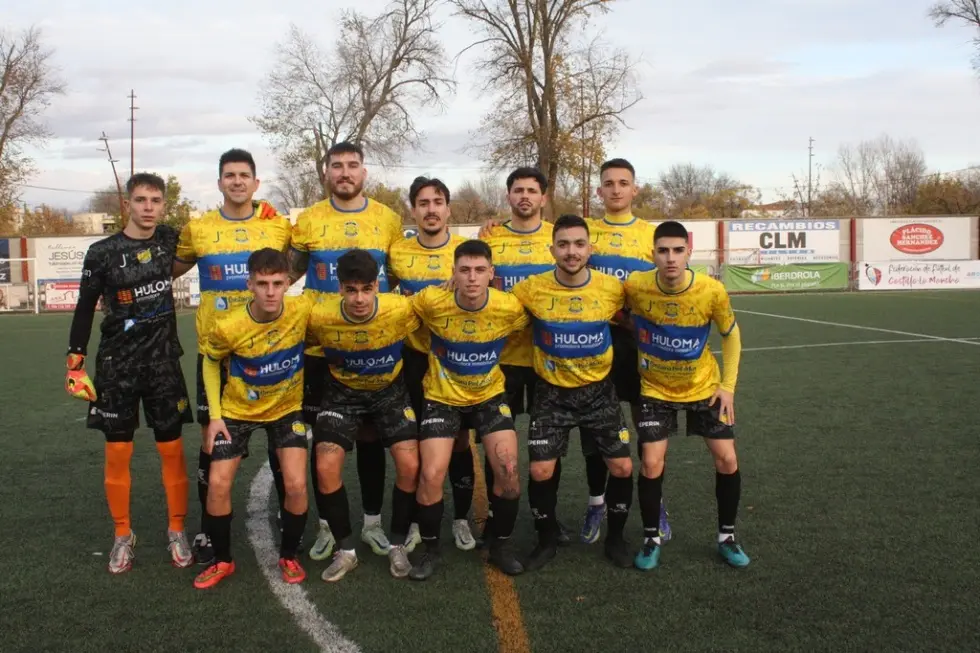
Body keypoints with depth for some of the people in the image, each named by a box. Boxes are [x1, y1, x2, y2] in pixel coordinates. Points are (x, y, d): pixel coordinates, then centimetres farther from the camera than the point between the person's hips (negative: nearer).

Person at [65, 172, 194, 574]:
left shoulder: (172, 240, 0)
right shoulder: (102, 253, -6)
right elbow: (85, 309, 0)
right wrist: (75, 363, -3)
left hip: (163, 359, 1)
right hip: (116, 363, -1)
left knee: (172, 449, 3)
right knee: (118, 451, 3)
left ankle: (177, 532, 17)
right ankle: (123, 536, 18)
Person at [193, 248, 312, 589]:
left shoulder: (303, 310, -24)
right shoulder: (228, 326, -26)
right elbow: (211, 362, -5)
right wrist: (214, 415, -8)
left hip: (286, 409, 1)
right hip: (236, 411, 0)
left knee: (296, 485, -10)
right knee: (218, 484, -5)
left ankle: (288, 556, 15)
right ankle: (222, 560, 18)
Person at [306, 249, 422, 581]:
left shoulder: (400, 309, -28)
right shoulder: (320, 317, -27)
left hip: (390, 391, 0)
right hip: (343, 392, 0)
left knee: (410, 465, -14)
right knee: (326, 467, -14)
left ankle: (398, 545, 9)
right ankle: (345, 550, 6)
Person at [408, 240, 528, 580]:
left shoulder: (510, 307, -19)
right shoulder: (431, 301, -23)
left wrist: (493, 358, 4)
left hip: (490, 396, 1)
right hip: (442, 397, -1)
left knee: (509, 470, -12)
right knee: (431, 475, -12)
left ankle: (501, 545, 13)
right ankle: (430, 549, 13)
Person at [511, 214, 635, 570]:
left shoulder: (612, 288, -12)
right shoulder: (531, 289, -15)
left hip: (599, 390, 1)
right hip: (552, 392, -1)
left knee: (622, 467, -1)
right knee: (541, 471, -4)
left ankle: (615, 537, 23)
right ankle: (547, 539, 21)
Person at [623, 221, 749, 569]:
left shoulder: (712, 290, -23)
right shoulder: (635, 287, -24)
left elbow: (731, 334, -4)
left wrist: (728, 385, -6)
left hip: (705, 386, 1)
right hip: (655, 389, -1)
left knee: (727, 459, -1)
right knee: (651, 464, -9)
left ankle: (727, 536, 21)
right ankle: (651, 539, 13)